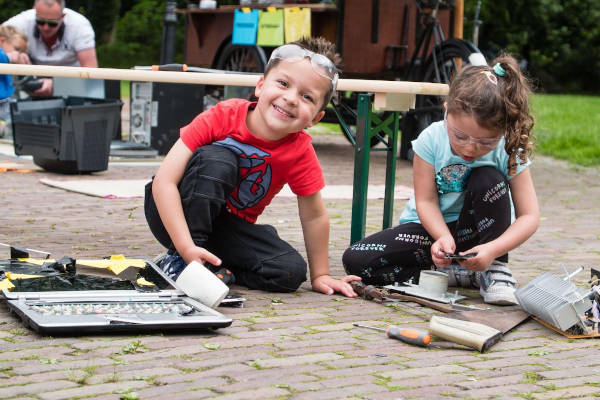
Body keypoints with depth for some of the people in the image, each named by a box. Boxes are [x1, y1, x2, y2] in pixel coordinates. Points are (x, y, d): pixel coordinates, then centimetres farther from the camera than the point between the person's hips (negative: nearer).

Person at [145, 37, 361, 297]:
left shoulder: (300, 151, -16)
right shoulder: (223, 117, -23)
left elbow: (314, 216, -3)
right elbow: (164, 181, -28)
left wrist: (319, 275, 1)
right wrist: (186, 247, -37)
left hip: (228, 230, 3)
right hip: (174, 215, -2)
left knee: (291, 271, -20)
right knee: (216, 159, -31)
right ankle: (178, 261, -22)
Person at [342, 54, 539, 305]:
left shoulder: (509, 152, -19)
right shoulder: (431, 140, -19)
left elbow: (529, 216, -19)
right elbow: (426, 201, -16)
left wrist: (493, 249, -36)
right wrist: (444, 237, -36)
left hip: (471, 231, -1)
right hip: (431, 228, 2)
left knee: (489, 180, -31)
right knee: (355, 261, -19)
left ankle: (495, 269, -16)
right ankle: (453, 274, -15)